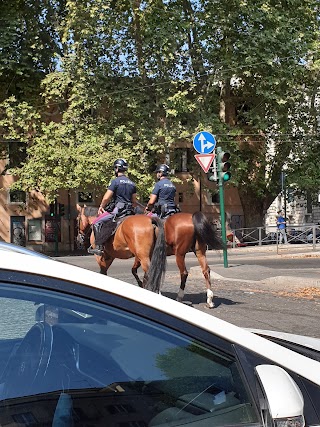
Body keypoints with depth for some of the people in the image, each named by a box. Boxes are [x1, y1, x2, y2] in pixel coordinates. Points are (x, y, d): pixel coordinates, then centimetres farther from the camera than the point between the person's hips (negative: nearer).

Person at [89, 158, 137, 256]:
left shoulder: (115, 181, -7)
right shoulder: (132, 183, 14)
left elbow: (106, 197, -11)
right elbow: (135, 202, 16)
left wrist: (101, 207, 5)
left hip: (116, 210, -7)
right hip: (129, 212, 7)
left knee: (96, 223, -5)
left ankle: (99, 246, -12)